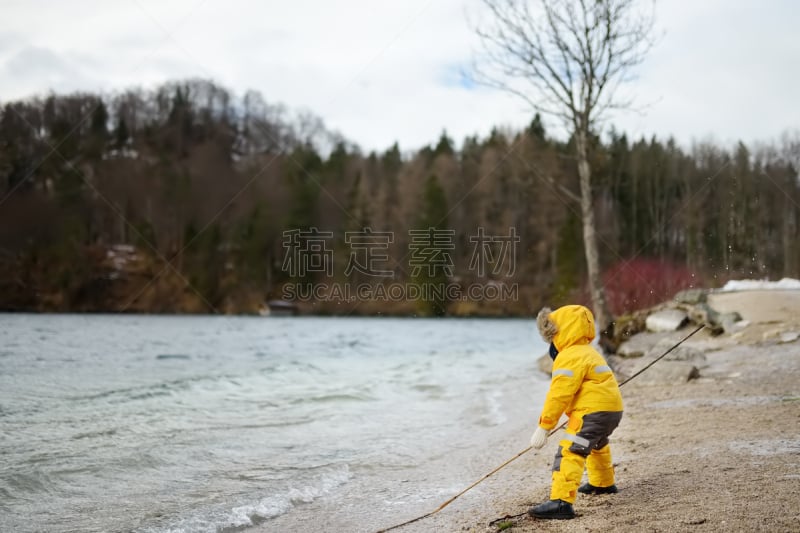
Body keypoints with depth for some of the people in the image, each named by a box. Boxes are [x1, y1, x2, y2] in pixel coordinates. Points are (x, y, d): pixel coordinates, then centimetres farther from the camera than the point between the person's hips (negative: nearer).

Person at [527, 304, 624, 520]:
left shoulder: (570, 357, -12)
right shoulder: (589, 352, 21)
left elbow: (559, 395, -19)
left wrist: (543, 427, -18)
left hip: (593, 411, -11)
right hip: (612, 408, 11)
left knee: (570, 452, -19)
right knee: (596, 444, 37)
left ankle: (561, 501, -31)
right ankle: (604, 483, 57)